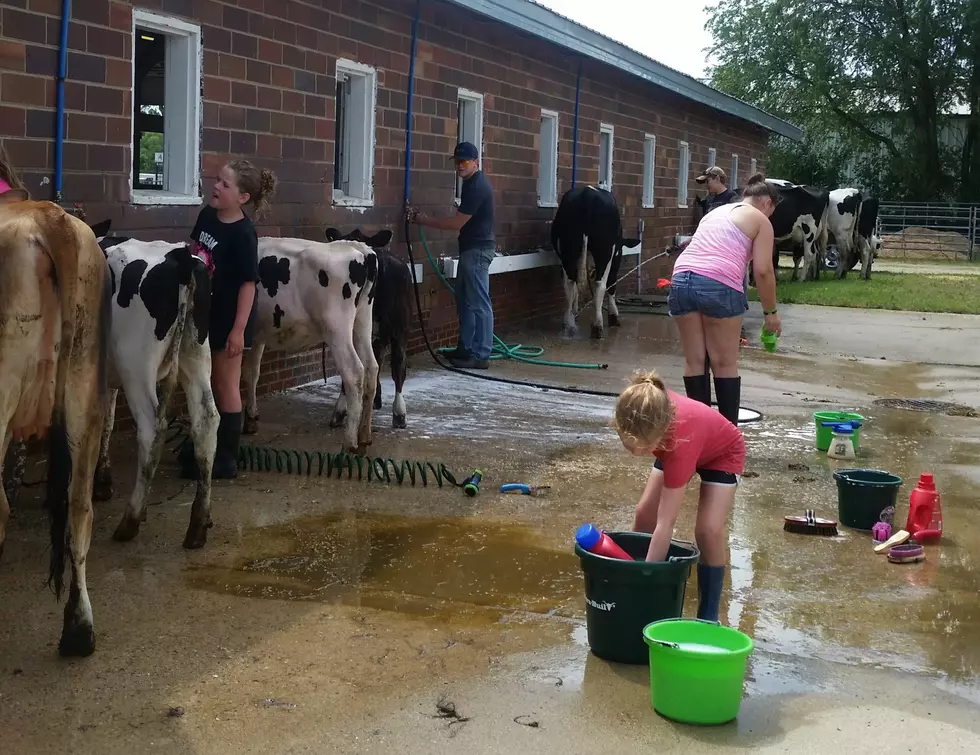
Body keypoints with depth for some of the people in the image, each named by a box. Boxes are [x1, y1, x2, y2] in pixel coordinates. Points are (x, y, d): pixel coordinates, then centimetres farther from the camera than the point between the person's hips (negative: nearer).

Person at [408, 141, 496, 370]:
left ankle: (481, 356, -5)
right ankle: (465, 348, 22)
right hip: (471, 248, 11)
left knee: (479, 303, -8)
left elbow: (456, 223, -19)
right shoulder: (473, 182, 14)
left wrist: (423, 220, -11)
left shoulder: (477, 186, -18)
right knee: (464, 299, 15)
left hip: (477, 249, -11)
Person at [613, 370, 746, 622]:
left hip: (723, 453, -6)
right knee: (644, 513, -1)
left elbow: (665, 525, -43)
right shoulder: (647, 411, -35)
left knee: (708, 530, -21)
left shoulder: (680, 442, -47)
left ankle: (707, 617, -7)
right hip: (675, 444, 6)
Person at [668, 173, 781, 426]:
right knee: (725, 364, 5)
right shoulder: (760, 220, 12)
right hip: (718, 285, -5)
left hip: (681, 279, 6)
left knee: (694, 361, 11)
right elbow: (763, 271, 3)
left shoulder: (715, 212, 31)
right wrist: (771, 312, 11)